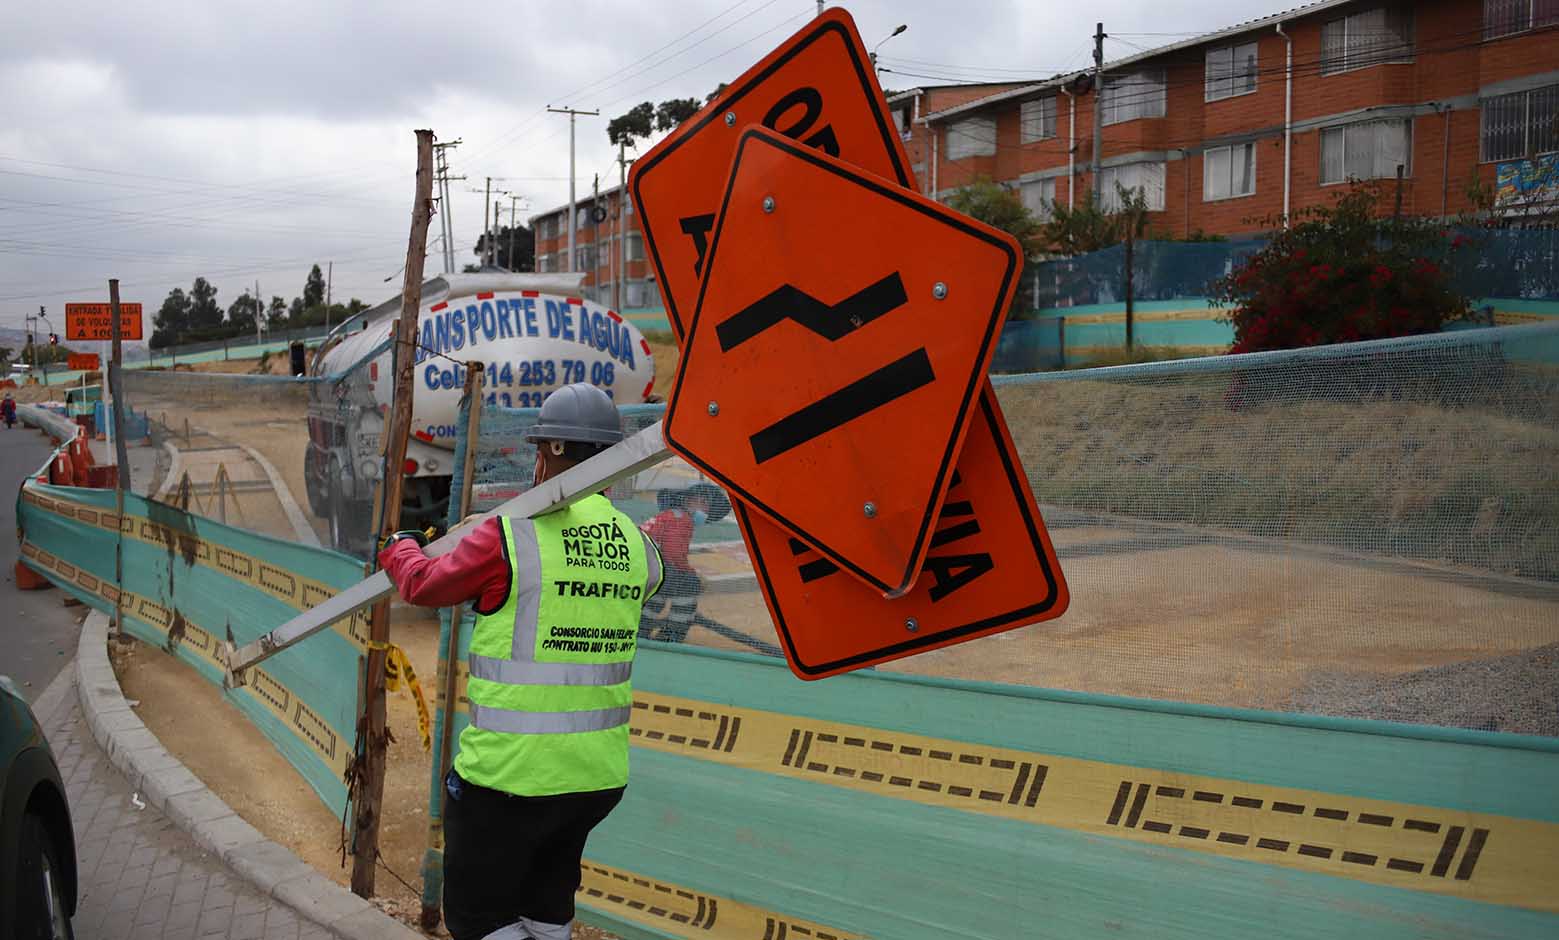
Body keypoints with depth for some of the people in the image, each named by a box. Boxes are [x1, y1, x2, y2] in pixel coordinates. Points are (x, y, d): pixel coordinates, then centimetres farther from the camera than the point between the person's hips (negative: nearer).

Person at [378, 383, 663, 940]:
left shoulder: (509, 537, -14)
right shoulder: (637, 544, 1)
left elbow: (423, 586, 1)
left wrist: (399, 547, 24)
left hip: (511, 772, -6)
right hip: (600, 775, 6)